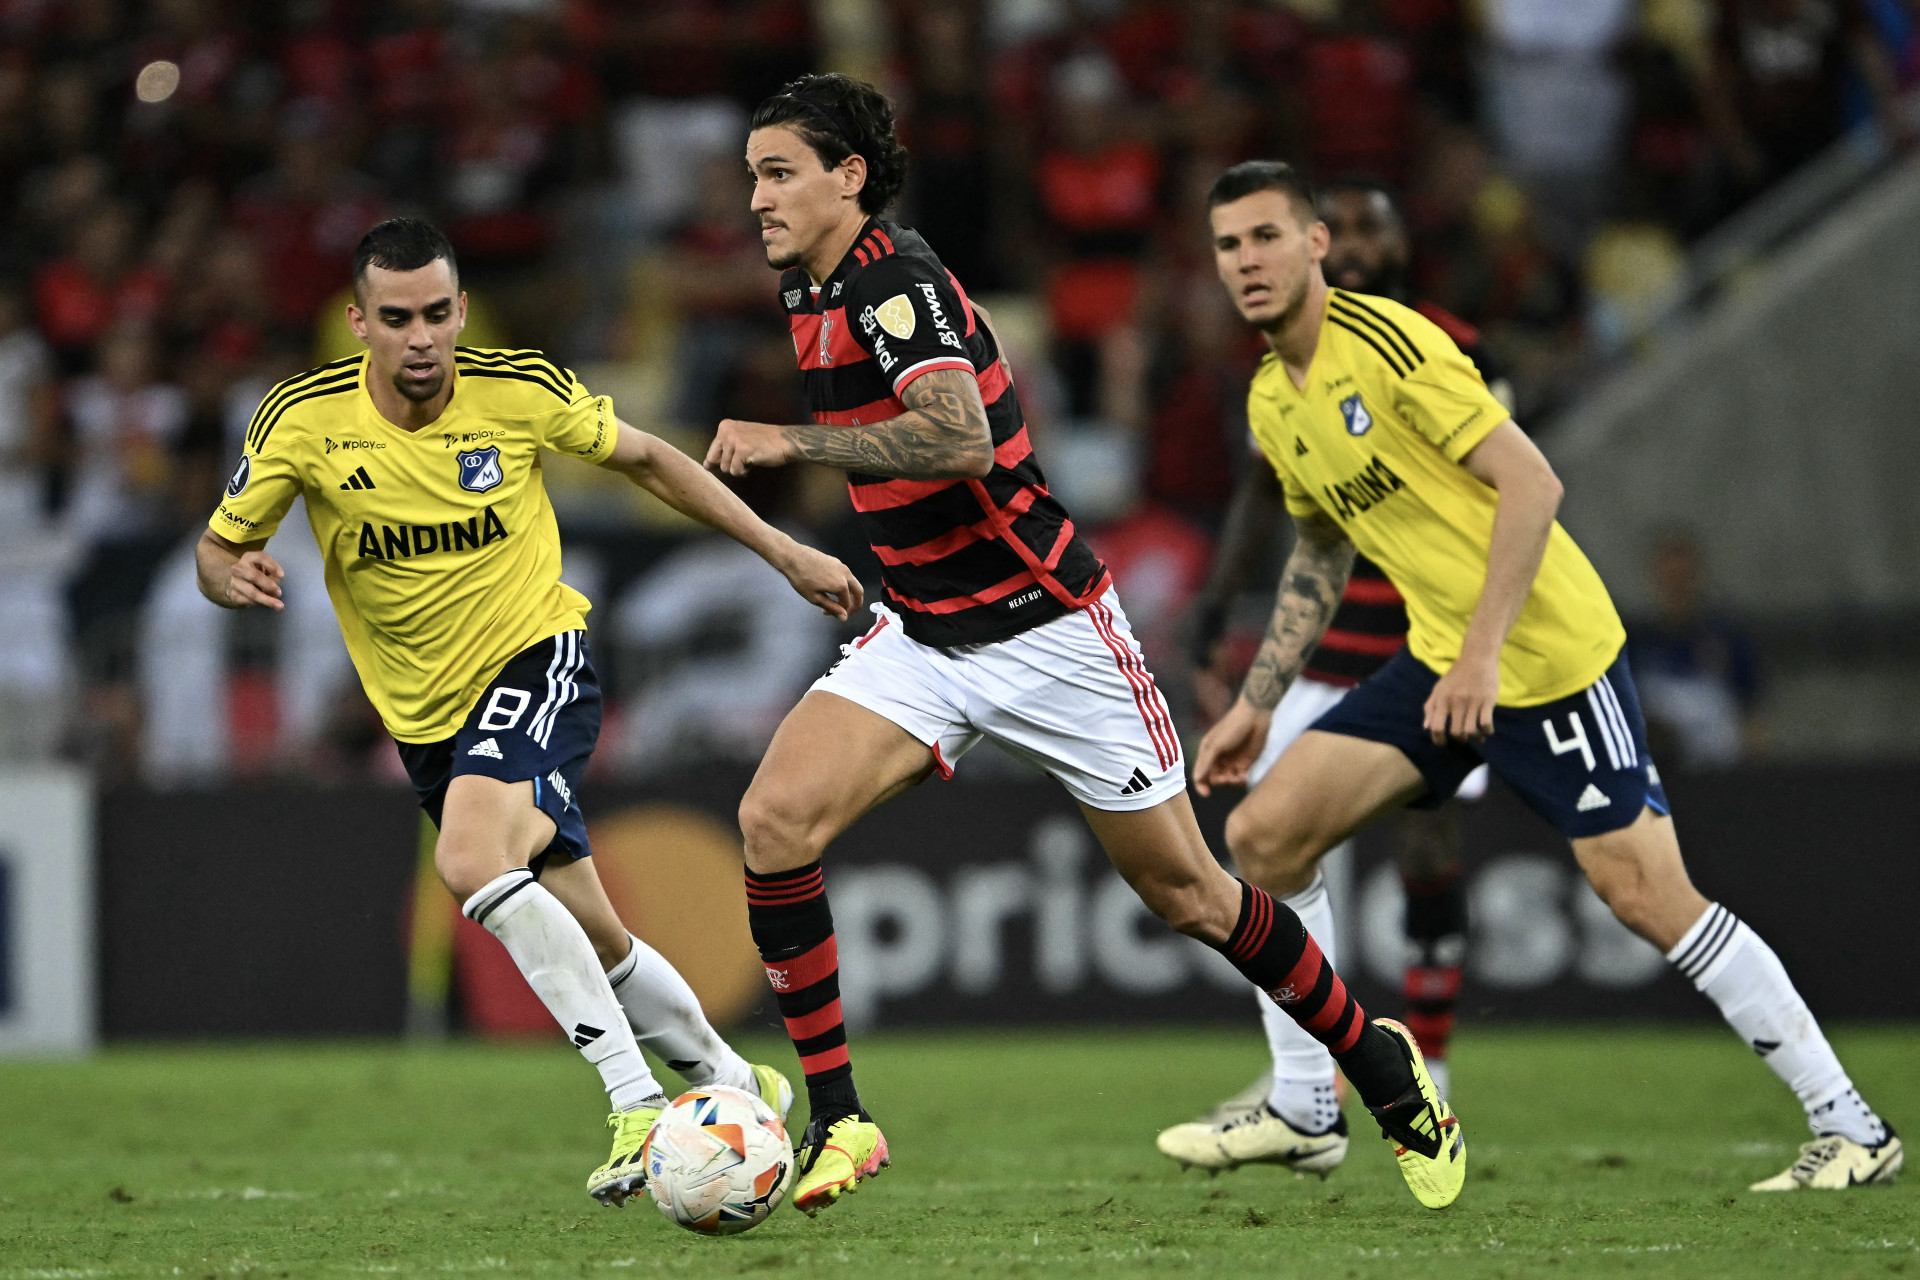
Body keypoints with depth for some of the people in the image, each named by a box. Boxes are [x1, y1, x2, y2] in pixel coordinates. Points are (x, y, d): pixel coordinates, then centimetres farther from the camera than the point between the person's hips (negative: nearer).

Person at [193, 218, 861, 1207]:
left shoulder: (520, 391, -13)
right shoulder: (302, 421, -12)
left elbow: (645, 460, 4)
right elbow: (218, 551, -1)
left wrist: (783, 551, 6)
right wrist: (236, 579, -26)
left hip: (537, 655, -4)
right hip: (426, 712, 4)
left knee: (471, 862, -31)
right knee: (591, 939, 9)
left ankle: (639, 1104, -31)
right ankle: (731, 1083, 32)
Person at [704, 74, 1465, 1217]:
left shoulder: (894, 279, -20)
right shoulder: (811, 291, 8)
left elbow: (961, 438, -37)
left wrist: (790, 441, -34)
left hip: (1047, 630, -7)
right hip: (924, 638, 8)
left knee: (1186, 894, 5)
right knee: (776, 820, -16)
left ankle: (1384, 1067, 27)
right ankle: (838, 1120, -10)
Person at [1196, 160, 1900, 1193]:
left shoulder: (1384, 342, -16)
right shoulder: (1271, 403, 9)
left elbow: (1531, 482, -20)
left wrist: (1483, 653, -24)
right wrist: (1256, 703, 21)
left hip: (1550, 654, -8)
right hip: (1436, 661, 8)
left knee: (1643, 893, -12)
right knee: (1263, 834, -3)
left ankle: (1850, 1126, -5)